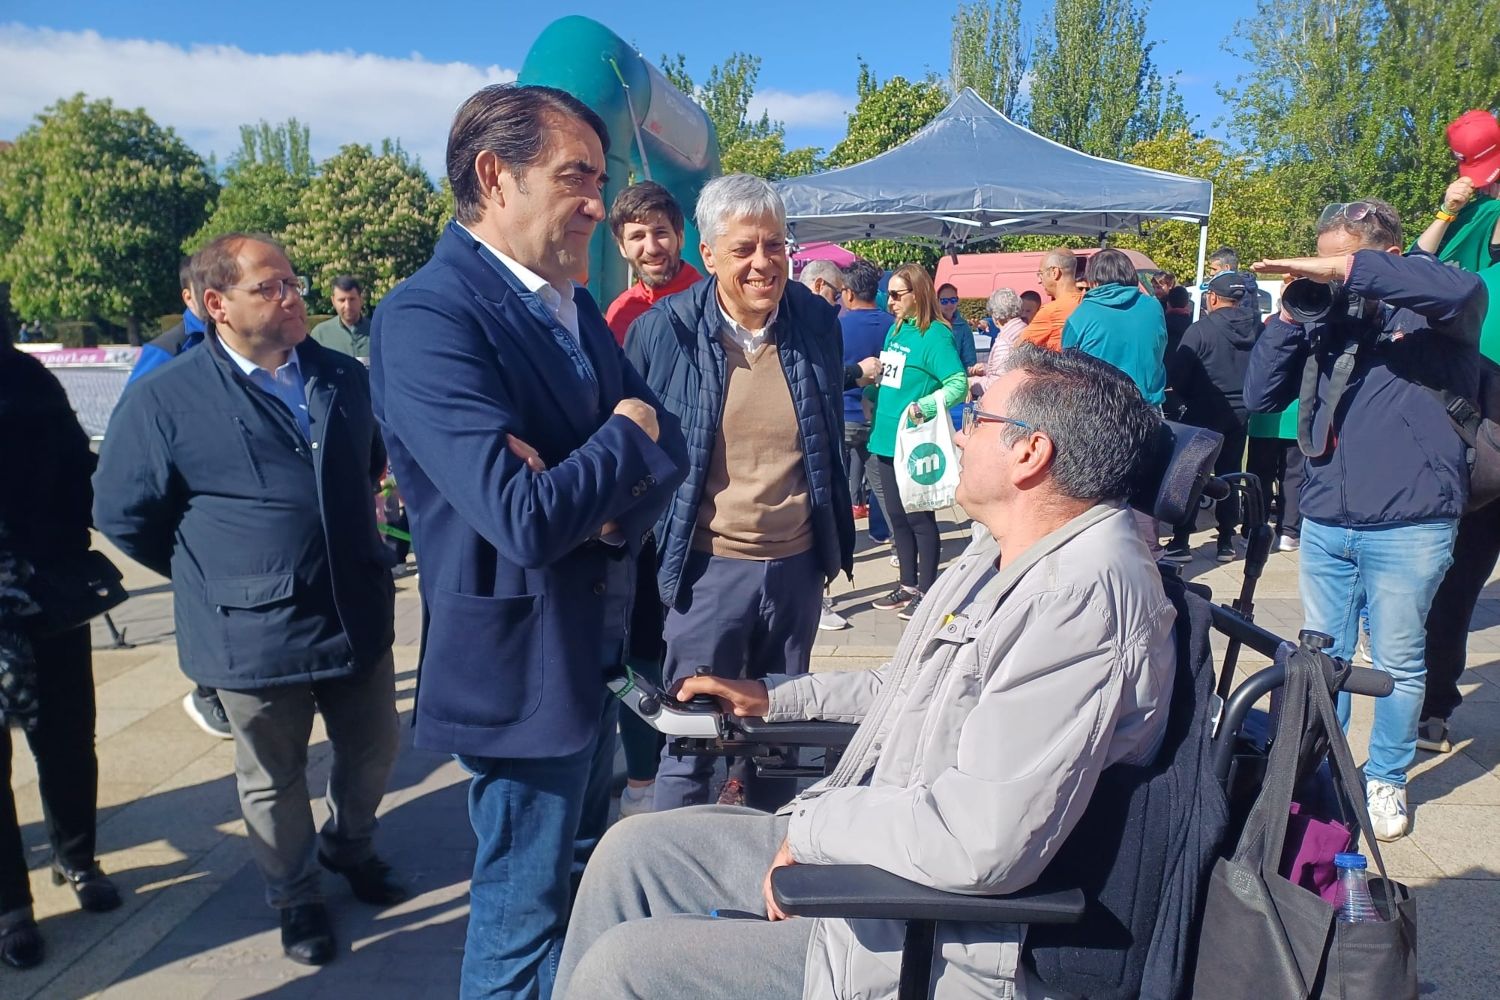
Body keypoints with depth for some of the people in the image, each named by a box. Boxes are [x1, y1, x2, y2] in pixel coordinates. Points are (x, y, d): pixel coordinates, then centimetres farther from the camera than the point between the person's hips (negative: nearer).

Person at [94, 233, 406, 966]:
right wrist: (210, 576, 3)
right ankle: (294, 897, 38)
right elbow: (122, 514, -2)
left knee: (372, 753, 18)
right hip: (254, 633, -4)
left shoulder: (344, 378, 3)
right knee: (274, 781, 15)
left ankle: (349, 846, 48)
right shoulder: (165, 399, -10)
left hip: (358, 616, 4)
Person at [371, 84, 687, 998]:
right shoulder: (428, 317, -21)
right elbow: (527, 519, -30)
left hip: (596, 652, 8)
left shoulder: (575, 306, 7)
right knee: (526, 923, 10)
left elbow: (668, 446, 6)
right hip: (524, 670, -8)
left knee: (589, 883, 24)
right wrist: (627, 433, -13)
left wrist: (620, 505, -16)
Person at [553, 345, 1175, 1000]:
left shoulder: (1088, 592, -27)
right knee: (634, 848, 10)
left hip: (940, 947, -9)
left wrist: (815, 824, -19)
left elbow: (985, 841, -33)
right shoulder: (1000, 553, 6)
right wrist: (776, 697, 18)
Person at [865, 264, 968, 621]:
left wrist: (921, 407, -28)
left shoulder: (935, 335, -12)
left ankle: (926, 593, 13)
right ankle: (908, 586, 26)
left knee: (919, 518, 2)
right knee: (897, 516, 14)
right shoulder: (896, 330, 11)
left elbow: (959, 384, -20)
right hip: (887, 439, 8)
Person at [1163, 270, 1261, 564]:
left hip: (1204, 413, -5)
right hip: (1239, 412, 5)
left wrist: (1187, 399, 3)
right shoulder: (1256, 328, -1)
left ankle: (1181, 542, 2)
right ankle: (1226, 542, 17)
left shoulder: (1201, 330, -15)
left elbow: (1175, 374, -15)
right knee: (1229, 475, 14)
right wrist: (1243, 396, 15)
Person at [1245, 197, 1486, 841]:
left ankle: (1386, 781, 26)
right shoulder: (1326, 324, 9)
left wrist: (1346, 270, -28)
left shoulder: (1430, 315, -3)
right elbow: (1260, 397, 6)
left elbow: (1463, 290, -27)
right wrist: (1288, 318, -5)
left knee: (1397, 663, 8)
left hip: (1409, 527, -4)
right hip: (1324, 523, 4)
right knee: (1320, 657, 12)